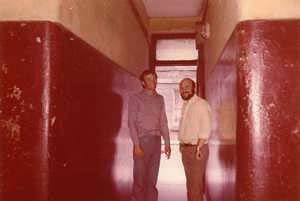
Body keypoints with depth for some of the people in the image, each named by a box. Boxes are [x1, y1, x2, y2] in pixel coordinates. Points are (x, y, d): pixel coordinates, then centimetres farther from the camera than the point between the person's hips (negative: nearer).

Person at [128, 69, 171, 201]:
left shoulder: (160, 99, 12)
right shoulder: (135, 99, -2)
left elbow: (163, 122, 13)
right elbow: (131, 123, -8)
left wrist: (167, 143, 8)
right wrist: (136, 145, -15)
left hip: (156, 141, 4)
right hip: (142, 141, -4)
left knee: (152, 178, 10)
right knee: (140, 179, -1)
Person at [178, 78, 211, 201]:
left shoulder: (202, 104, -12)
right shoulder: (185, 105, 14)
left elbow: (205, 130, -17)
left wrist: (198, 148, -20)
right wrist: (182, 145, 9)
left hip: (197, 149, -8)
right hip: (185, 148, 8)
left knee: (196, 183, -4)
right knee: (190, 182, 16)